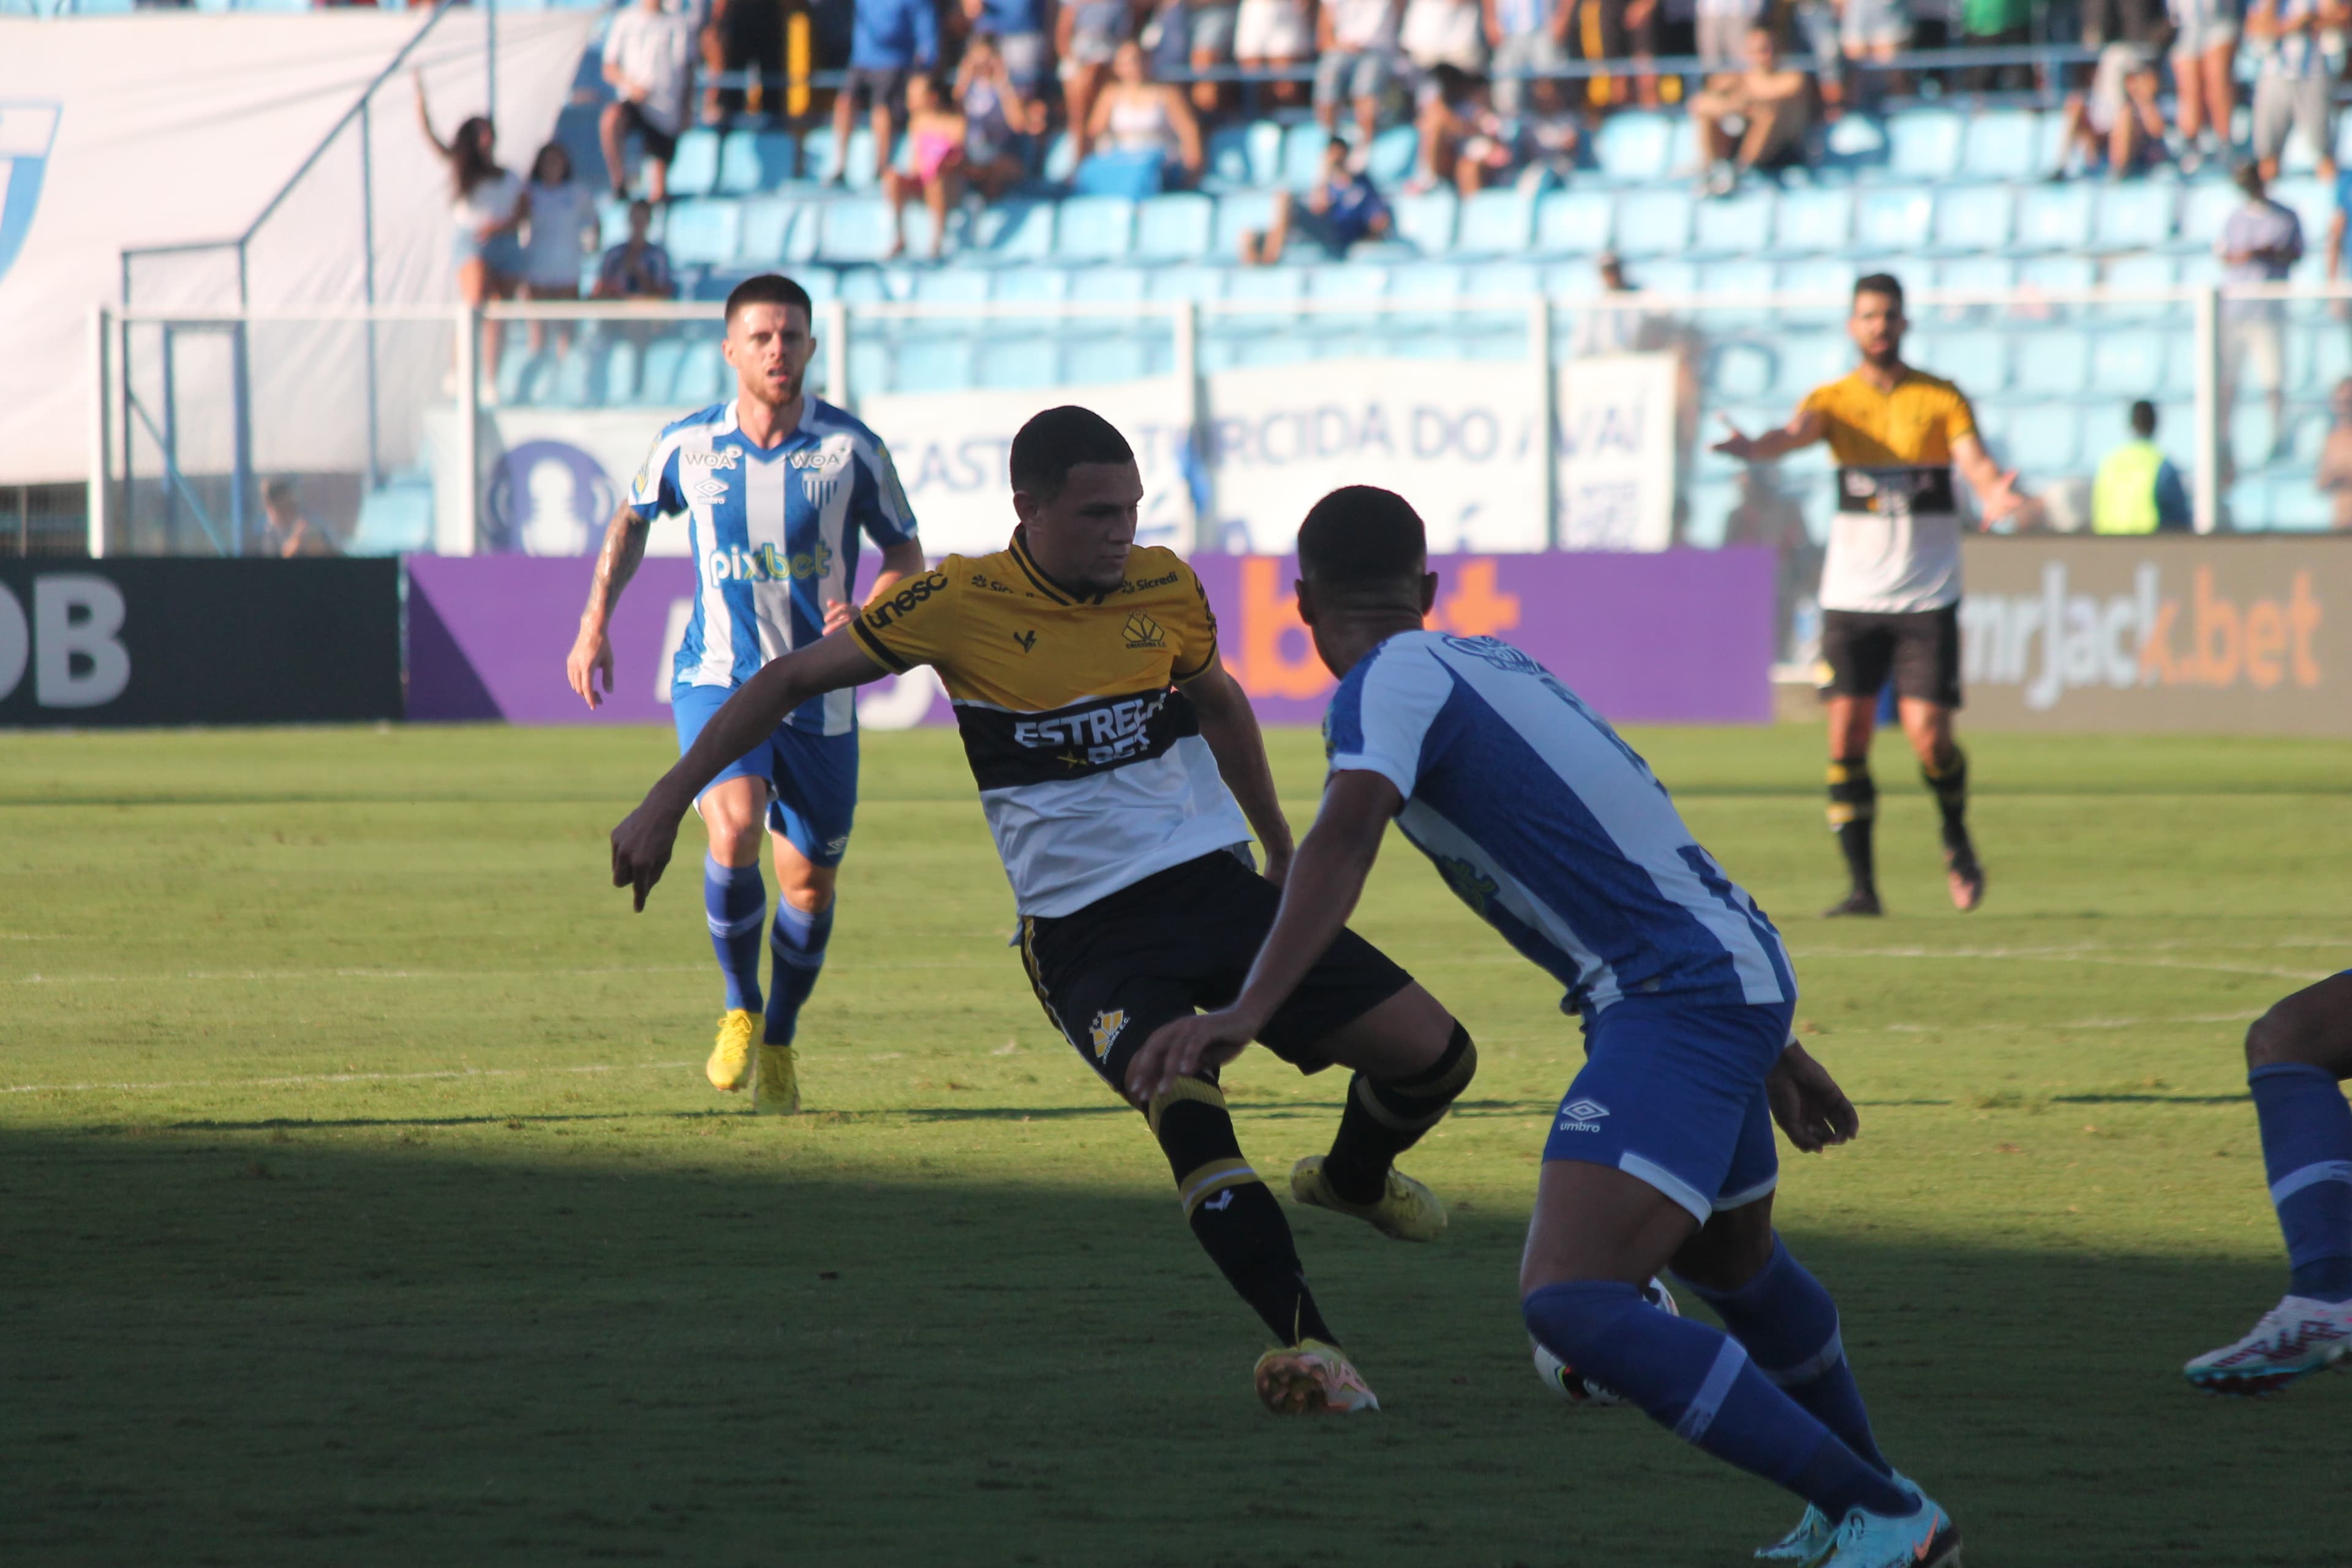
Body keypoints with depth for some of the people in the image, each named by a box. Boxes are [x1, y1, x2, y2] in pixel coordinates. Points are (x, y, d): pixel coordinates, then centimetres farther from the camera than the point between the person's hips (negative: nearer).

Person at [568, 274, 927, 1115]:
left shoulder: (852, 448, -7)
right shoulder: (687, 445, -3)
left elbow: (906, 554, 3)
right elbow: (633, 519, 17)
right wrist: (595, 622, 9)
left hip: (817, 693, 1)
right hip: (717, 677, -1)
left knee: (809, 881, 6)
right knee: (735, 830, -26)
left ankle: (779, 1042, 31)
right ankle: (740, 1008, -3)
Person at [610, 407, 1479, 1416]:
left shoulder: (1164, 586, 4)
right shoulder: (959, 604, -7)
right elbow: (793, 681, 2)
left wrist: (1282, 852, 34)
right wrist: (666, 804, -1)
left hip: (1218, 886, 4)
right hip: (1086, 933, -4)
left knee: (1434, 1053, -3)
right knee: (1185, 1105, -32)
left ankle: (1353, 1180, 31)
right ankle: (1302, 1344, -25)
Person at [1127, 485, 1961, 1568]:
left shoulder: (1389, 682, -9)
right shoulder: (1492, 664, 18)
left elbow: (1345, 837, -30)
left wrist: (1246, 1013, -43)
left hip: (1679, 1000, -10)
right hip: (1741, 975, 10)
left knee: (1570, 1304, -22)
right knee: (1730, 1263, 33)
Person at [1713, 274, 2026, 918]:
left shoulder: (1941, 399, 2)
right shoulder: (1834, 400, 4)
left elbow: (1974, 459, -11)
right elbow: (1796, 431, -17)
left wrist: (1994, 491, -36)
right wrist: (1754, 447, -41)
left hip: (1926, 596, -1)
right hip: (1852, 594, 1)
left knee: (1928, 733, -10)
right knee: (1847, 736, -6)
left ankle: (1957, 840, 20)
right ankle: (1862, 884, 2)